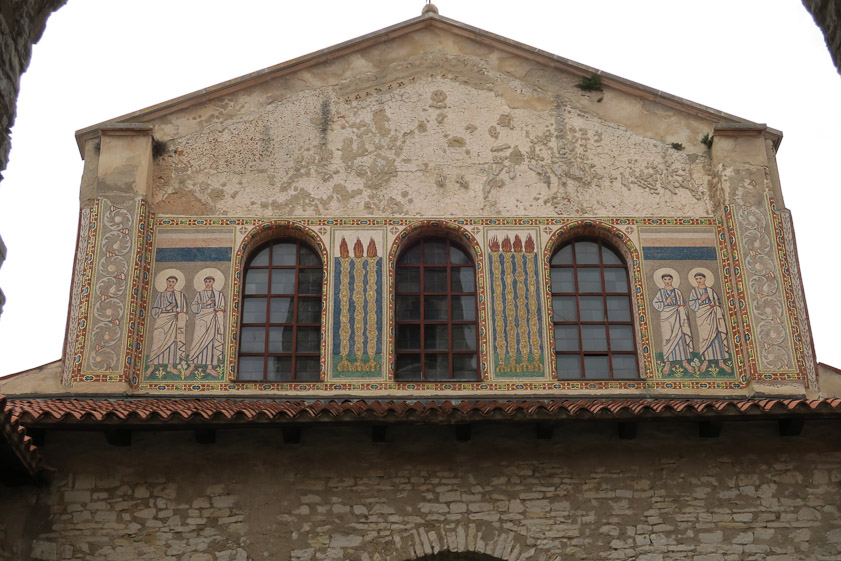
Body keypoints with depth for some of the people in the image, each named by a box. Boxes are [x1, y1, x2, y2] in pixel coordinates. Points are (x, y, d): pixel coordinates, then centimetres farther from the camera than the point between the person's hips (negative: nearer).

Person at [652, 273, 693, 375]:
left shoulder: (677, 292, 9)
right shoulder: (660, 292, 7)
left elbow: (682, 304, 7)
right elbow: (656, 304, -1)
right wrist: (666, 302, -16)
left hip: (677, 317, 1)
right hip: (666, 317, -1)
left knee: (681, 337, -3)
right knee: (667, 339, -4)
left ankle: (685, 362, 3)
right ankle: (668, 364, -1)